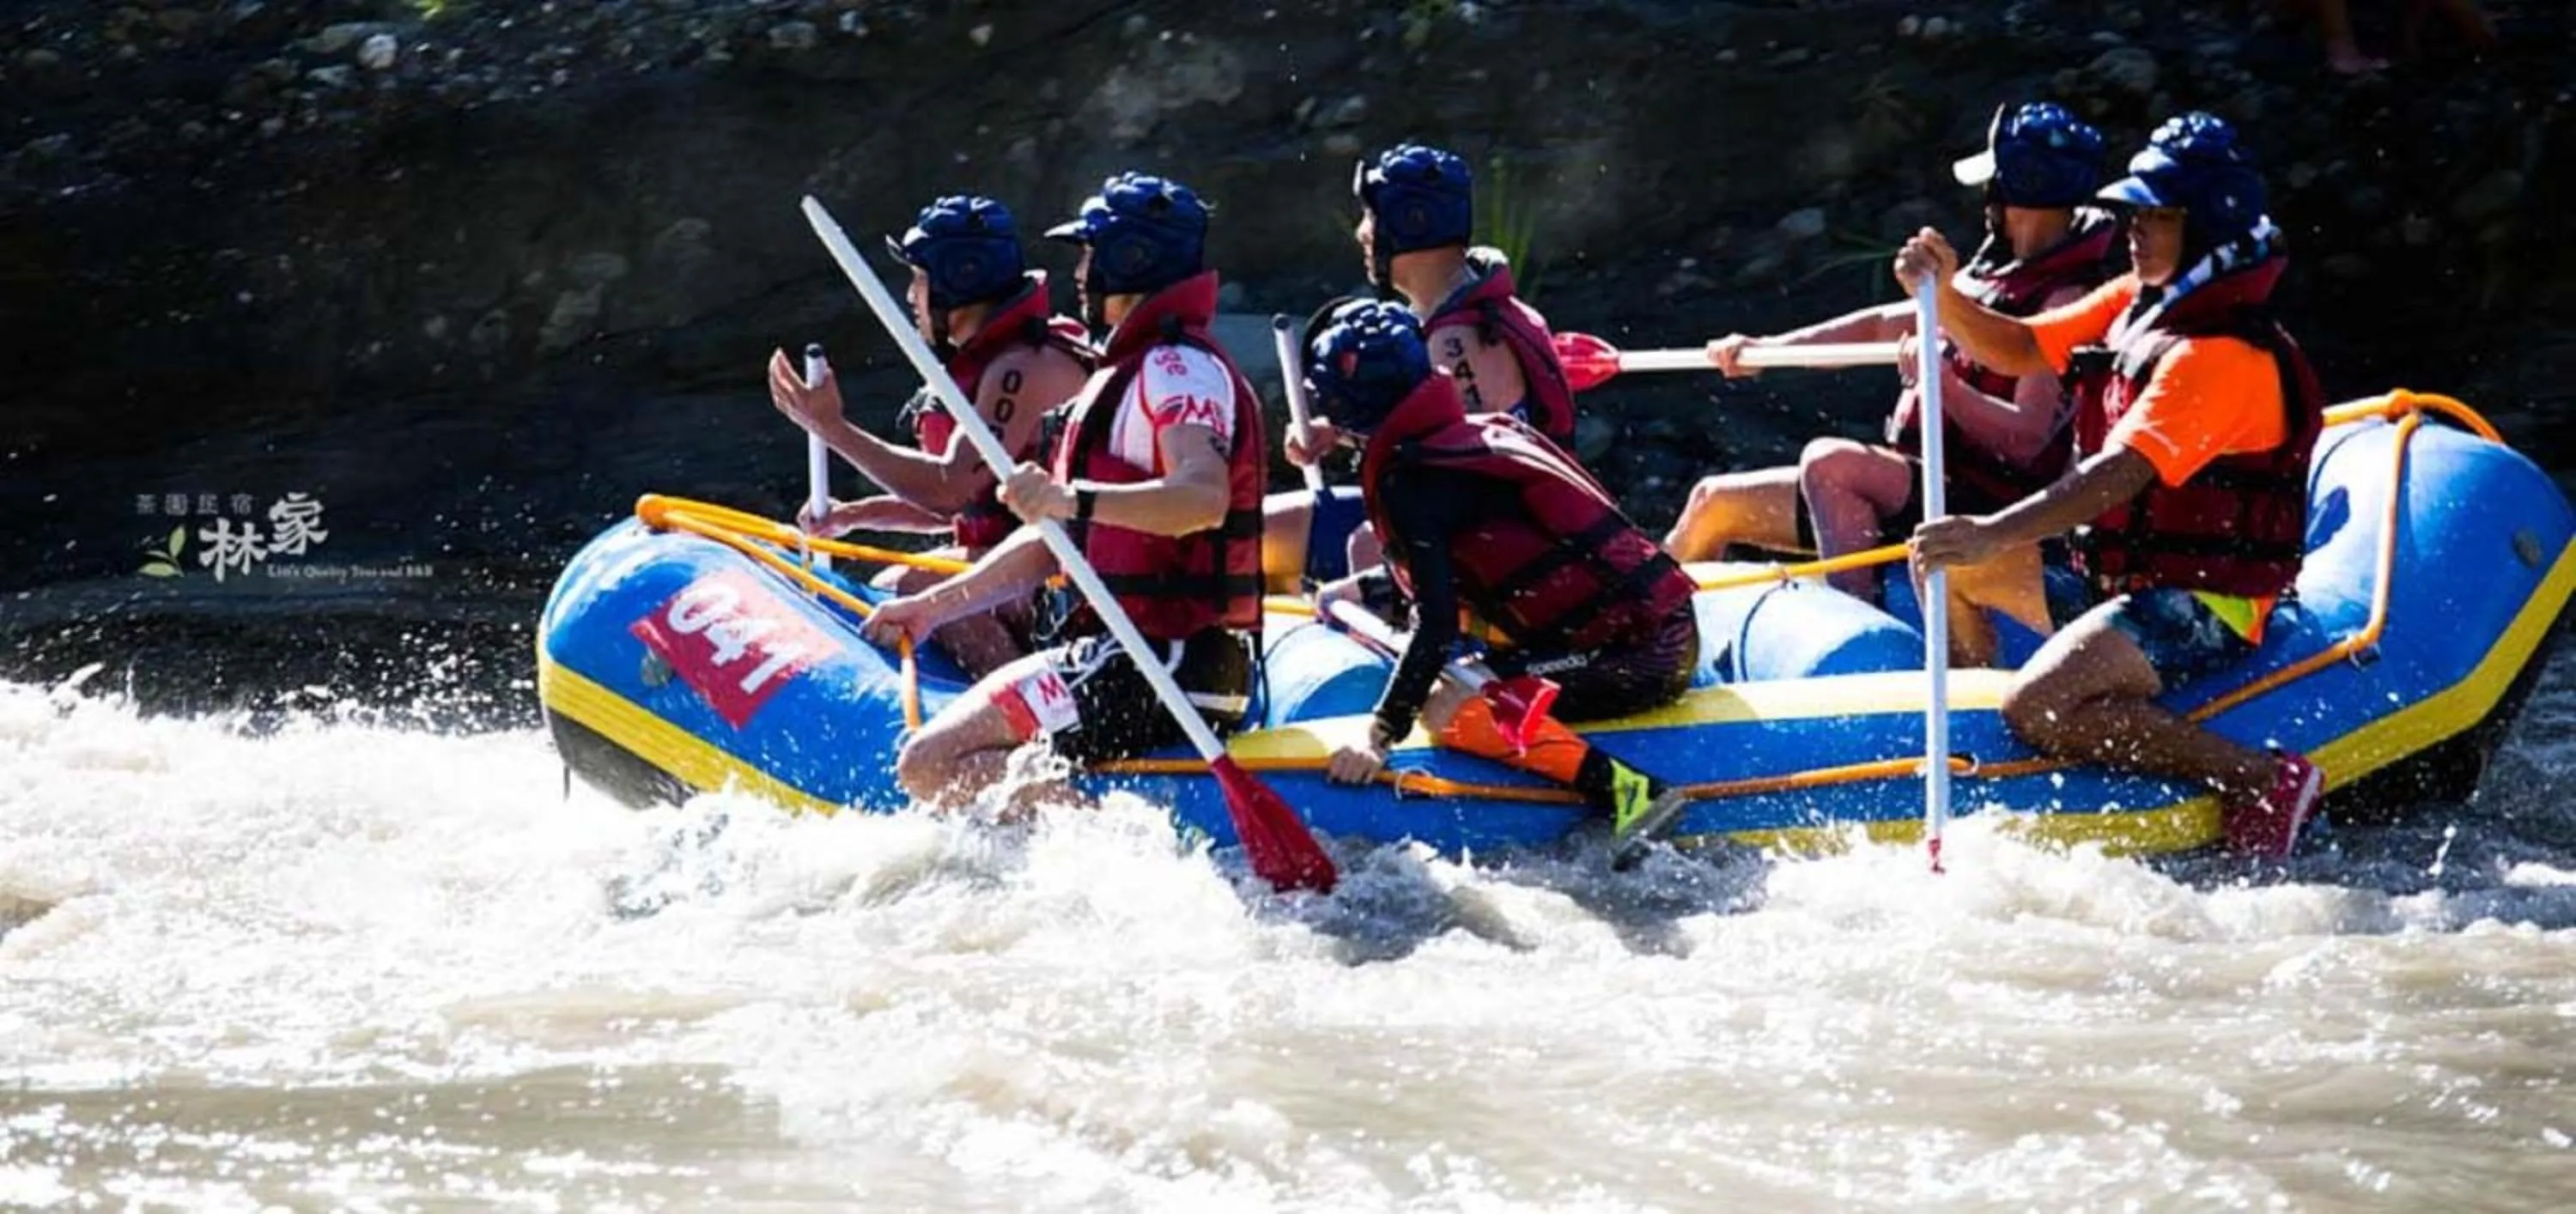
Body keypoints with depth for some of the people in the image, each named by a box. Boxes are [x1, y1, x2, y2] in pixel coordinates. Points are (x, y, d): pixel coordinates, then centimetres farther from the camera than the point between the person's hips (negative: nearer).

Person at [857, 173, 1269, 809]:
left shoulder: (1179, 367, -11)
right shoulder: (1126, 375, 23)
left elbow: (1204, 498, -31)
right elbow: (1048, 545, 25)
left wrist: (1075, 500, -43)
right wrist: (935, 605, 20)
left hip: (1165, 670, -11)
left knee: (932, 764, -22)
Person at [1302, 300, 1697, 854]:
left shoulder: (1408, 481, -11)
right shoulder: (1485, 431, 16)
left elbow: (1437, 625, -18)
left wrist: (1381, 738, -17)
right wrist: (1362, 591, 40)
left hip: (1628, 652, -10)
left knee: (1448, 709, -20)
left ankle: (1629, 794, -27)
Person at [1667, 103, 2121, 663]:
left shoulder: (2065, 301, -14)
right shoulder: (1999, 277, 16)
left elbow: (2025, 439, -23)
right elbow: (1885, 326, 23)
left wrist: (1944, 384, -36)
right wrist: (1765, 348, 20)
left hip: (1981, 506, -10)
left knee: (1829, 463, -33)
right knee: (1717, 504, 8)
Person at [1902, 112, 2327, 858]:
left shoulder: (2224, 353, -21)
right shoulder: (2137, 305, 9)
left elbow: (2120, 475, -31)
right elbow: (2018, 351, 17)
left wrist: (1993, 535, -41)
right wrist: (1943, 296, -3)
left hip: (2203, 610, -10)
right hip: (2125, 585, 10)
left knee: (2039, 710, -29)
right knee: (1945, 568, 14)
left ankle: (2265, 781, -23)